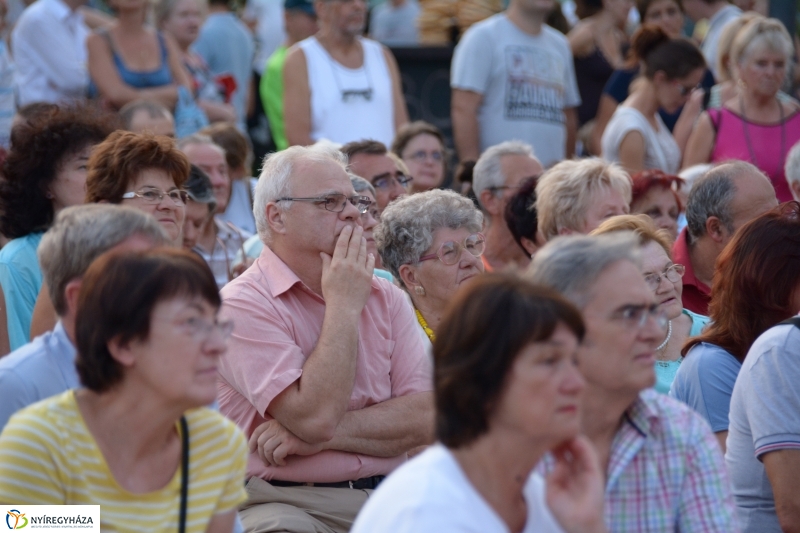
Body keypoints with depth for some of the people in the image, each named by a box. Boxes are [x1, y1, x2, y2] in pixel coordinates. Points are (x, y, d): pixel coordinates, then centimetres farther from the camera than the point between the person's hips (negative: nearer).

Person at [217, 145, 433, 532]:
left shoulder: (387, 299, 12)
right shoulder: (242, 304, -6)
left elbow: (424, 418, 0)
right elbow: (316, 416, -17)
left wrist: (317, 437, -13)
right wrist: (344, 306, -7)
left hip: (385, 500, 5)